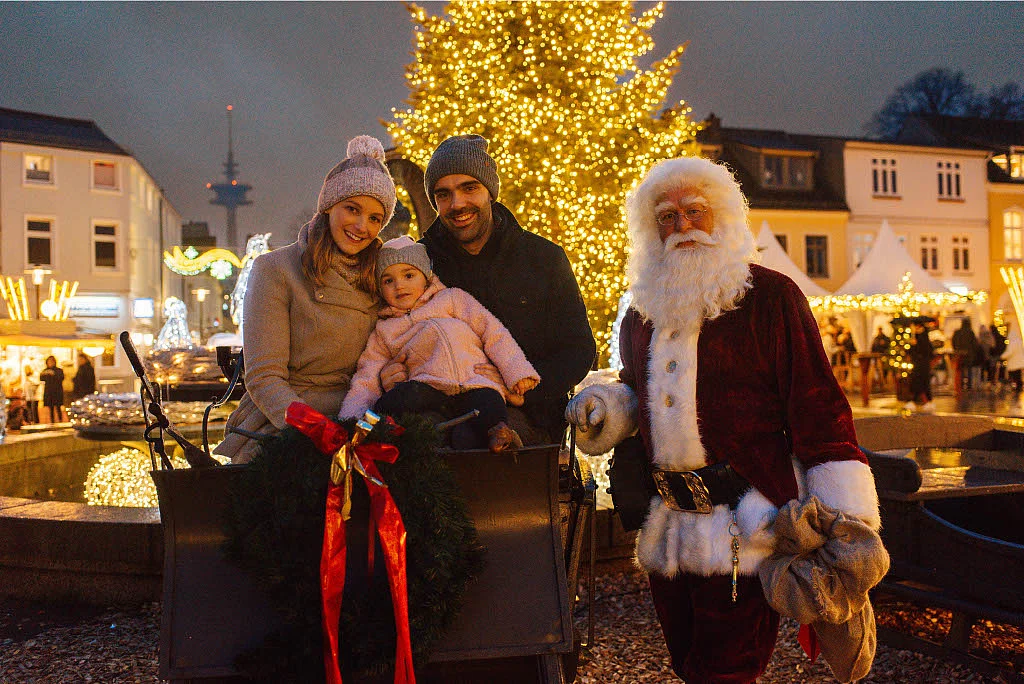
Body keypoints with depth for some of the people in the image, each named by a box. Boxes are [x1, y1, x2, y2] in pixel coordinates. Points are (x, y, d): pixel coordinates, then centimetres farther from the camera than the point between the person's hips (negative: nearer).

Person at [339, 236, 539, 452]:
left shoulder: (452, 298, 27)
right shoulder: (384, 331, 28)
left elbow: (494, 333, 18)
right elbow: (366, 382, 18)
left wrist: (517, 370, 1)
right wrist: (350, 421, -2)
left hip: (478, 382, 0)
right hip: (429, 387, 1)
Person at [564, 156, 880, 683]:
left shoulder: (769, 295, -4)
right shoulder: (642, 312, 12)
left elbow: (817, 406, -8)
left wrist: (847, 522, -12)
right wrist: (602, 405, 4)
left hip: (745, 524, -6)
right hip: (666, 524, 6)